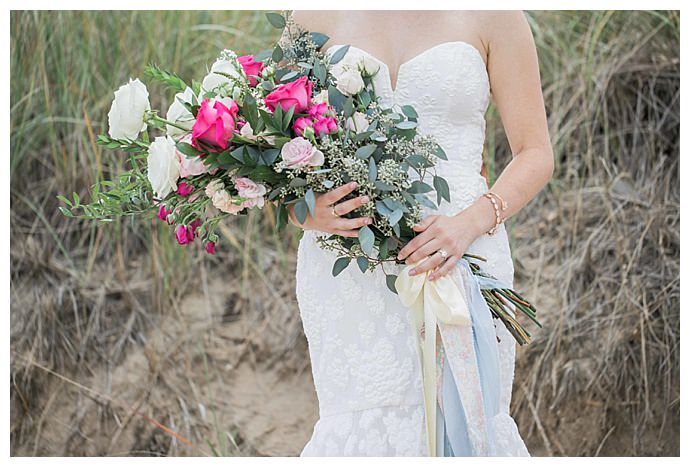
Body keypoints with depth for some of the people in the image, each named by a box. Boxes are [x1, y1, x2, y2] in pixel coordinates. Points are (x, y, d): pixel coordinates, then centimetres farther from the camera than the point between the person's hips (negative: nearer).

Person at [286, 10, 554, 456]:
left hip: (459, 260, -1)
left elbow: (536, 154, 4)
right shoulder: (317, 17, 9)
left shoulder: (490, 16, 5)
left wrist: (472, 222, -13)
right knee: (365, 430, -5)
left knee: (462, 427, -3)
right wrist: (304, 212, -8)